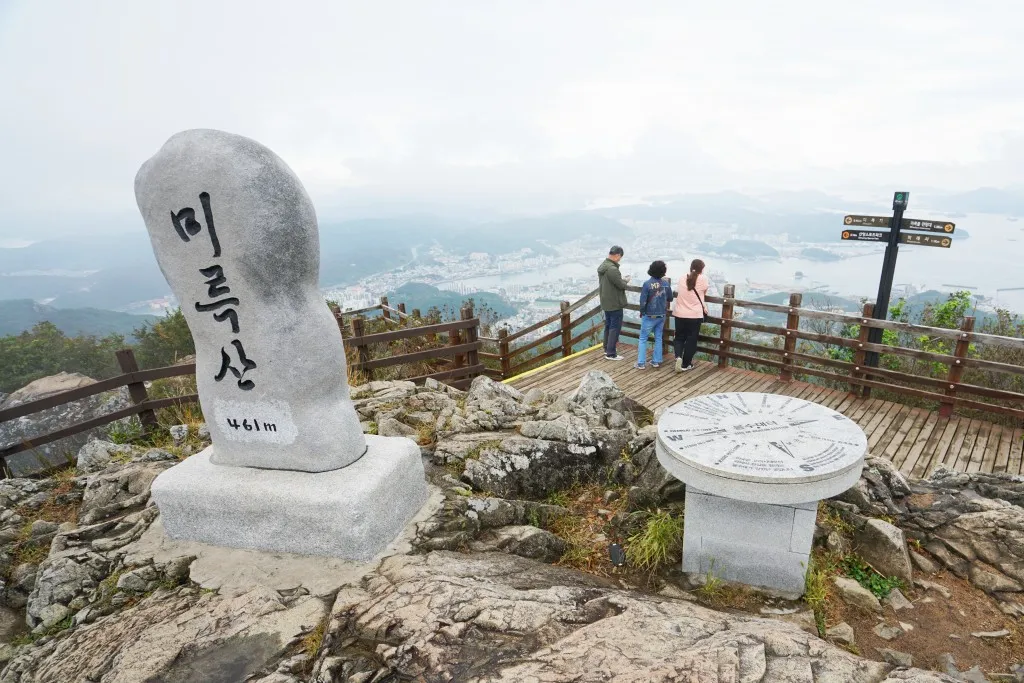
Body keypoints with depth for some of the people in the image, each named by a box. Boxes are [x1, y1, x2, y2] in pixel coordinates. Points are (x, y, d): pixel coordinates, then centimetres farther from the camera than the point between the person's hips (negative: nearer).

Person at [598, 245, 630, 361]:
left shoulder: (602, 266, 6)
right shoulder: (612, 269, -25)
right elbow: (621, 285, -20)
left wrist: (621, 279, 7)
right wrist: (626, 281, 1)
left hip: (606, 302, 9)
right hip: (615, 304, -9)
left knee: (608, 325, 19)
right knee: (615, 328, -1)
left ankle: (607, 348, 30)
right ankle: (611, 353, 2)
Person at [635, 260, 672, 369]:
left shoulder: (647, 284, -18)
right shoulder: (666, 283, -5)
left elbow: (643, 302, -16)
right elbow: (670, 299, 7)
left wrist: (642, 312, 1)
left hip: (649, 316, -4)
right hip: (662, 315, 4)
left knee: (643, 339, 5)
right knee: (658, 338, 15)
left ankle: (641, 363, 3)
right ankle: (656, 361, 20)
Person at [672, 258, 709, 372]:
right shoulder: (703, 279, -6)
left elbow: (680, 293, 11)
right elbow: (704, 294, 6)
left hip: (679, 314, 3)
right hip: (695, 315, -3)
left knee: (679, 337, 17)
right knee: (691, 340, 9)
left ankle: (678, 356, -7)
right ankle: (685, 364, 15)